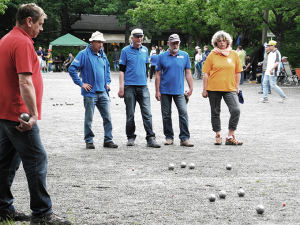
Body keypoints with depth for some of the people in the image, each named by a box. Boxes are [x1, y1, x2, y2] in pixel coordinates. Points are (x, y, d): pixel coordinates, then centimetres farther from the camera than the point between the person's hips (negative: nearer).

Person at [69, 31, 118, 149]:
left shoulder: (103, 55, 12)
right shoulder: (84, 54, -7)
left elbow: (107, 68, 31)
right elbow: (72, 69, -10)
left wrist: (107, 82, 20)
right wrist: (80, 83, -12)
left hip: (103, 92, 5)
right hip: (90, 92, -5)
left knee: (107, 117, 4)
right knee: (89, 118, 3)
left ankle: (108, 140, 11)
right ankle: (89, 141, 12)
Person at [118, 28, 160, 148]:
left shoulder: (145, 50, 12)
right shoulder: (126, 51, 0)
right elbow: (122, 70, -1)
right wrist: (121, 87, -7)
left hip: (143, 86, 3)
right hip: (130, 86, -3)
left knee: (147, 113, -5)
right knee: (130, 114, 4)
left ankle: (150, 138, -5)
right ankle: (130, 137, 15)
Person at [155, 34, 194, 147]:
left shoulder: (184, 56, 5)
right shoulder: (162, 57, 3)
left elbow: (188, 73, 8)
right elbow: (158, 75, 4)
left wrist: (191, 88, 1)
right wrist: (157, 91, -1)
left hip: (179, 91, 0)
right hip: (165, 91, 0)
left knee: (183, 113, -11)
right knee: (166, 115, 6)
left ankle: (185, 138, -8)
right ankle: (169, 137, 17)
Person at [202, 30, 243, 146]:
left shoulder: (234, 54, 5)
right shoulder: (212, 55, 1)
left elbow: (237, 72, 11)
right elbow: (206, 73, 2)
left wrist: (236, 87, 7)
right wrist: (205, 89, -1)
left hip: (229, 88, 0)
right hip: (214, 88, 0)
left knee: (236, 110, -14)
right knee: (215, 112, 9)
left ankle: (230, 137, -5)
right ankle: (218, 136, 23)